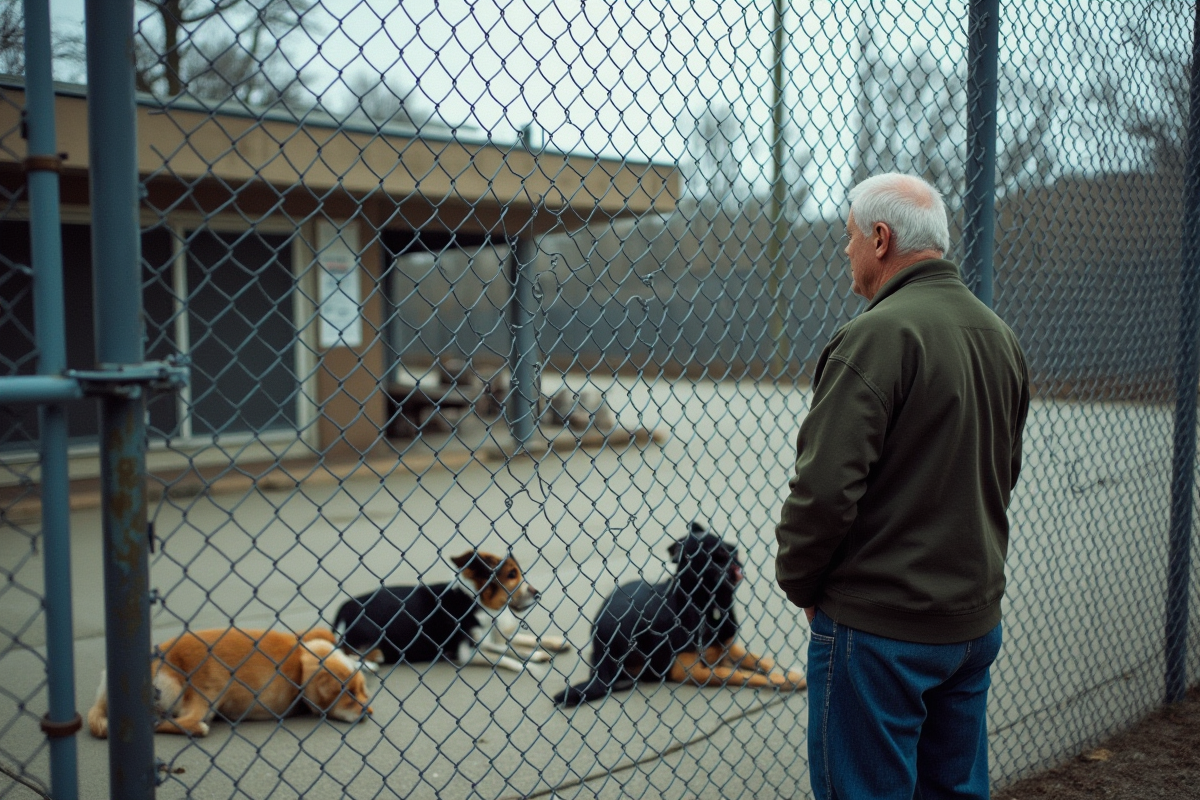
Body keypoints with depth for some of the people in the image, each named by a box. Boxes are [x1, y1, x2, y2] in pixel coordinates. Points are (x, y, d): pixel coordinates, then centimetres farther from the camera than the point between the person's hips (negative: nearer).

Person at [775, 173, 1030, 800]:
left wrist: (799, 582, -6)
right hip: (976, 622, 9)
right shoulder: (1001, 337, 9)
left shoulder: (877, 335, -18)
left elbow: (825, 486, -22)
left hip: (878, 629, -8)